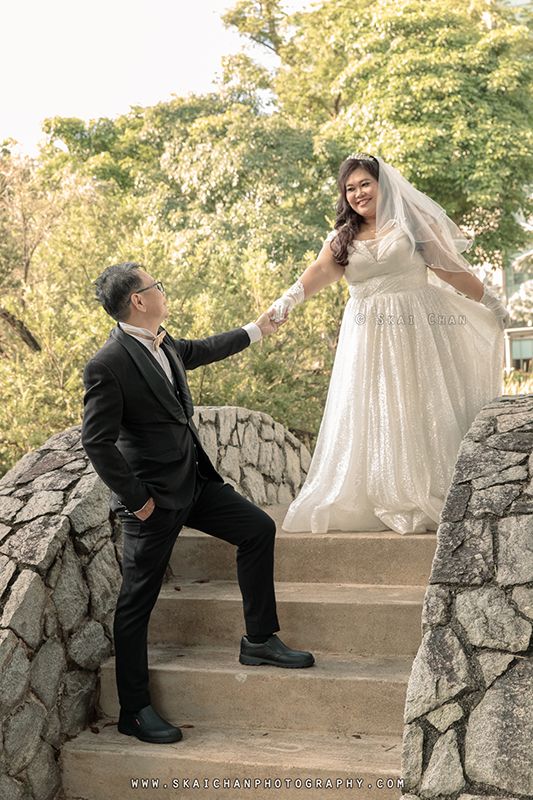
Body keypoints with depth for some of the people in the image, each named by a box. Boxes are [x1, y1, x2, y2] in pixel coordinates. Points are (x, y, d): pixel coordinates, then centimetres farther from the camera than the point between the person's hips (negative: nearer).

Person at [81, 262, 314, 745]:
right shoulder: (108, 366, -22)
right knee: (138, 601, 1)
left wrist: (254, 331, 37)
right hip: (154, 497, -9)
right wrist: (136, 499, -17)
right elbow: (97, 443, -20)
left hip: (195, 479, 9)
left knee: (258, 529, 8)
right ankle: (135, 711, 13)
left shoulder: (162, 342, 4)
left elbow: (198, 351, 26)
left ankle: (259, 641, 21)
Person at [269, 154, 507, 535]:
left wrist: (489, 302, 7)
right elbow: (322, 270, -7)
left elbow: (450, 268, 7)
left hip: (417, 328, -2)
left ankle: (435, 502, 2)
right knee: (373, 419, -1)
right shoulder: (342, 238, 11)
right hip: (369, 336, 3)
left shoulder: (412, 224, 5)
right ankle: (391, 506, 3)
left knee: (423, 411, -4)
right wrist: (291, 297, -26)